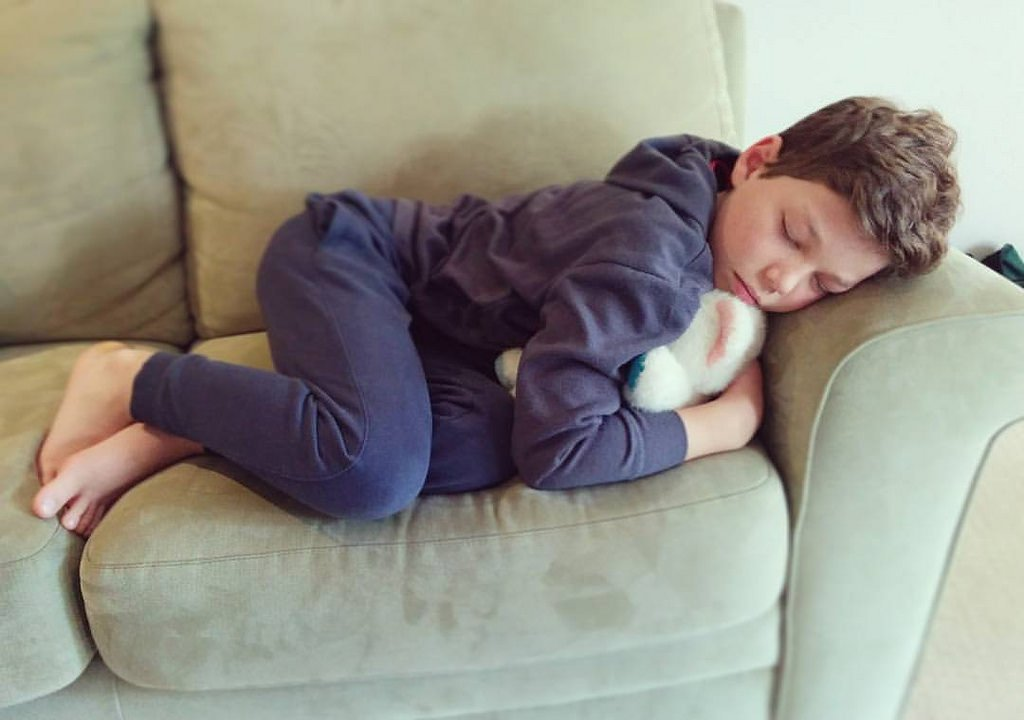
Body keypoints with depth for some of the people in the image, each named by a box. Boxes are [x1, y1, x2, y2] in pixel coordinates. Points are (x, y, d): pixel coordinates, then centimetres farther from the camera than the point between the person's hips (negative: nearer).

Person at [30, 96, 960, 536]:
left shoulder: (705, 178, -1)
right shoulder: (652, 258, -27)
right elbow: (556, 445, -32)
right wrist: (731, 419, -19)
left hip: (418, 316, 9)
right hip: (348, 248, -8)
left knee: (475, 448, -19)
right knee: (376, 468, -34)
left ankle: (180, 431, -8)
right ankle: (136, 378, -9)